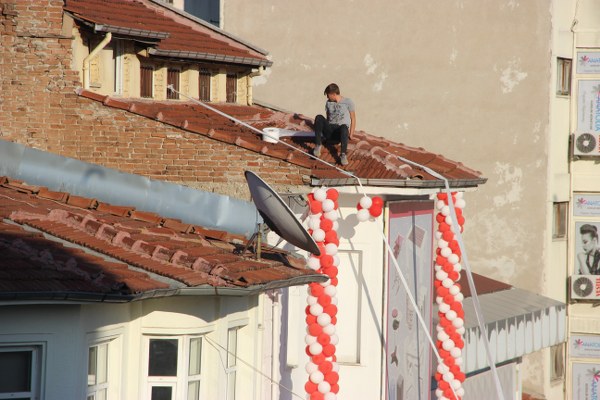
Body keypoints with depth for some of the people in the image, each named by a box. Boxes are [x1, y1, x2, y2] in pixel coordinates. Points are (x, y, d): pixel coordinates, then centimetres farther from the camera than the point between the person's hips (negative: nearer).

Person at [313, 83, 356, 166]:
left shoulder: (348, 102, 4)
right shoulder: (328, 103, 18)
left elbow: (353, 119, 4)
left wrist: (350, 135, -3)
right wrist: (325, 130, 11)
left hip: (340, 131, -4)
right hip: (330, 130, 4)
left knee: (344, 127, -41)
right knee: (319, 118, -25)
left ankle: (343, 154, -52)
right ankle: (318, 145, -29)